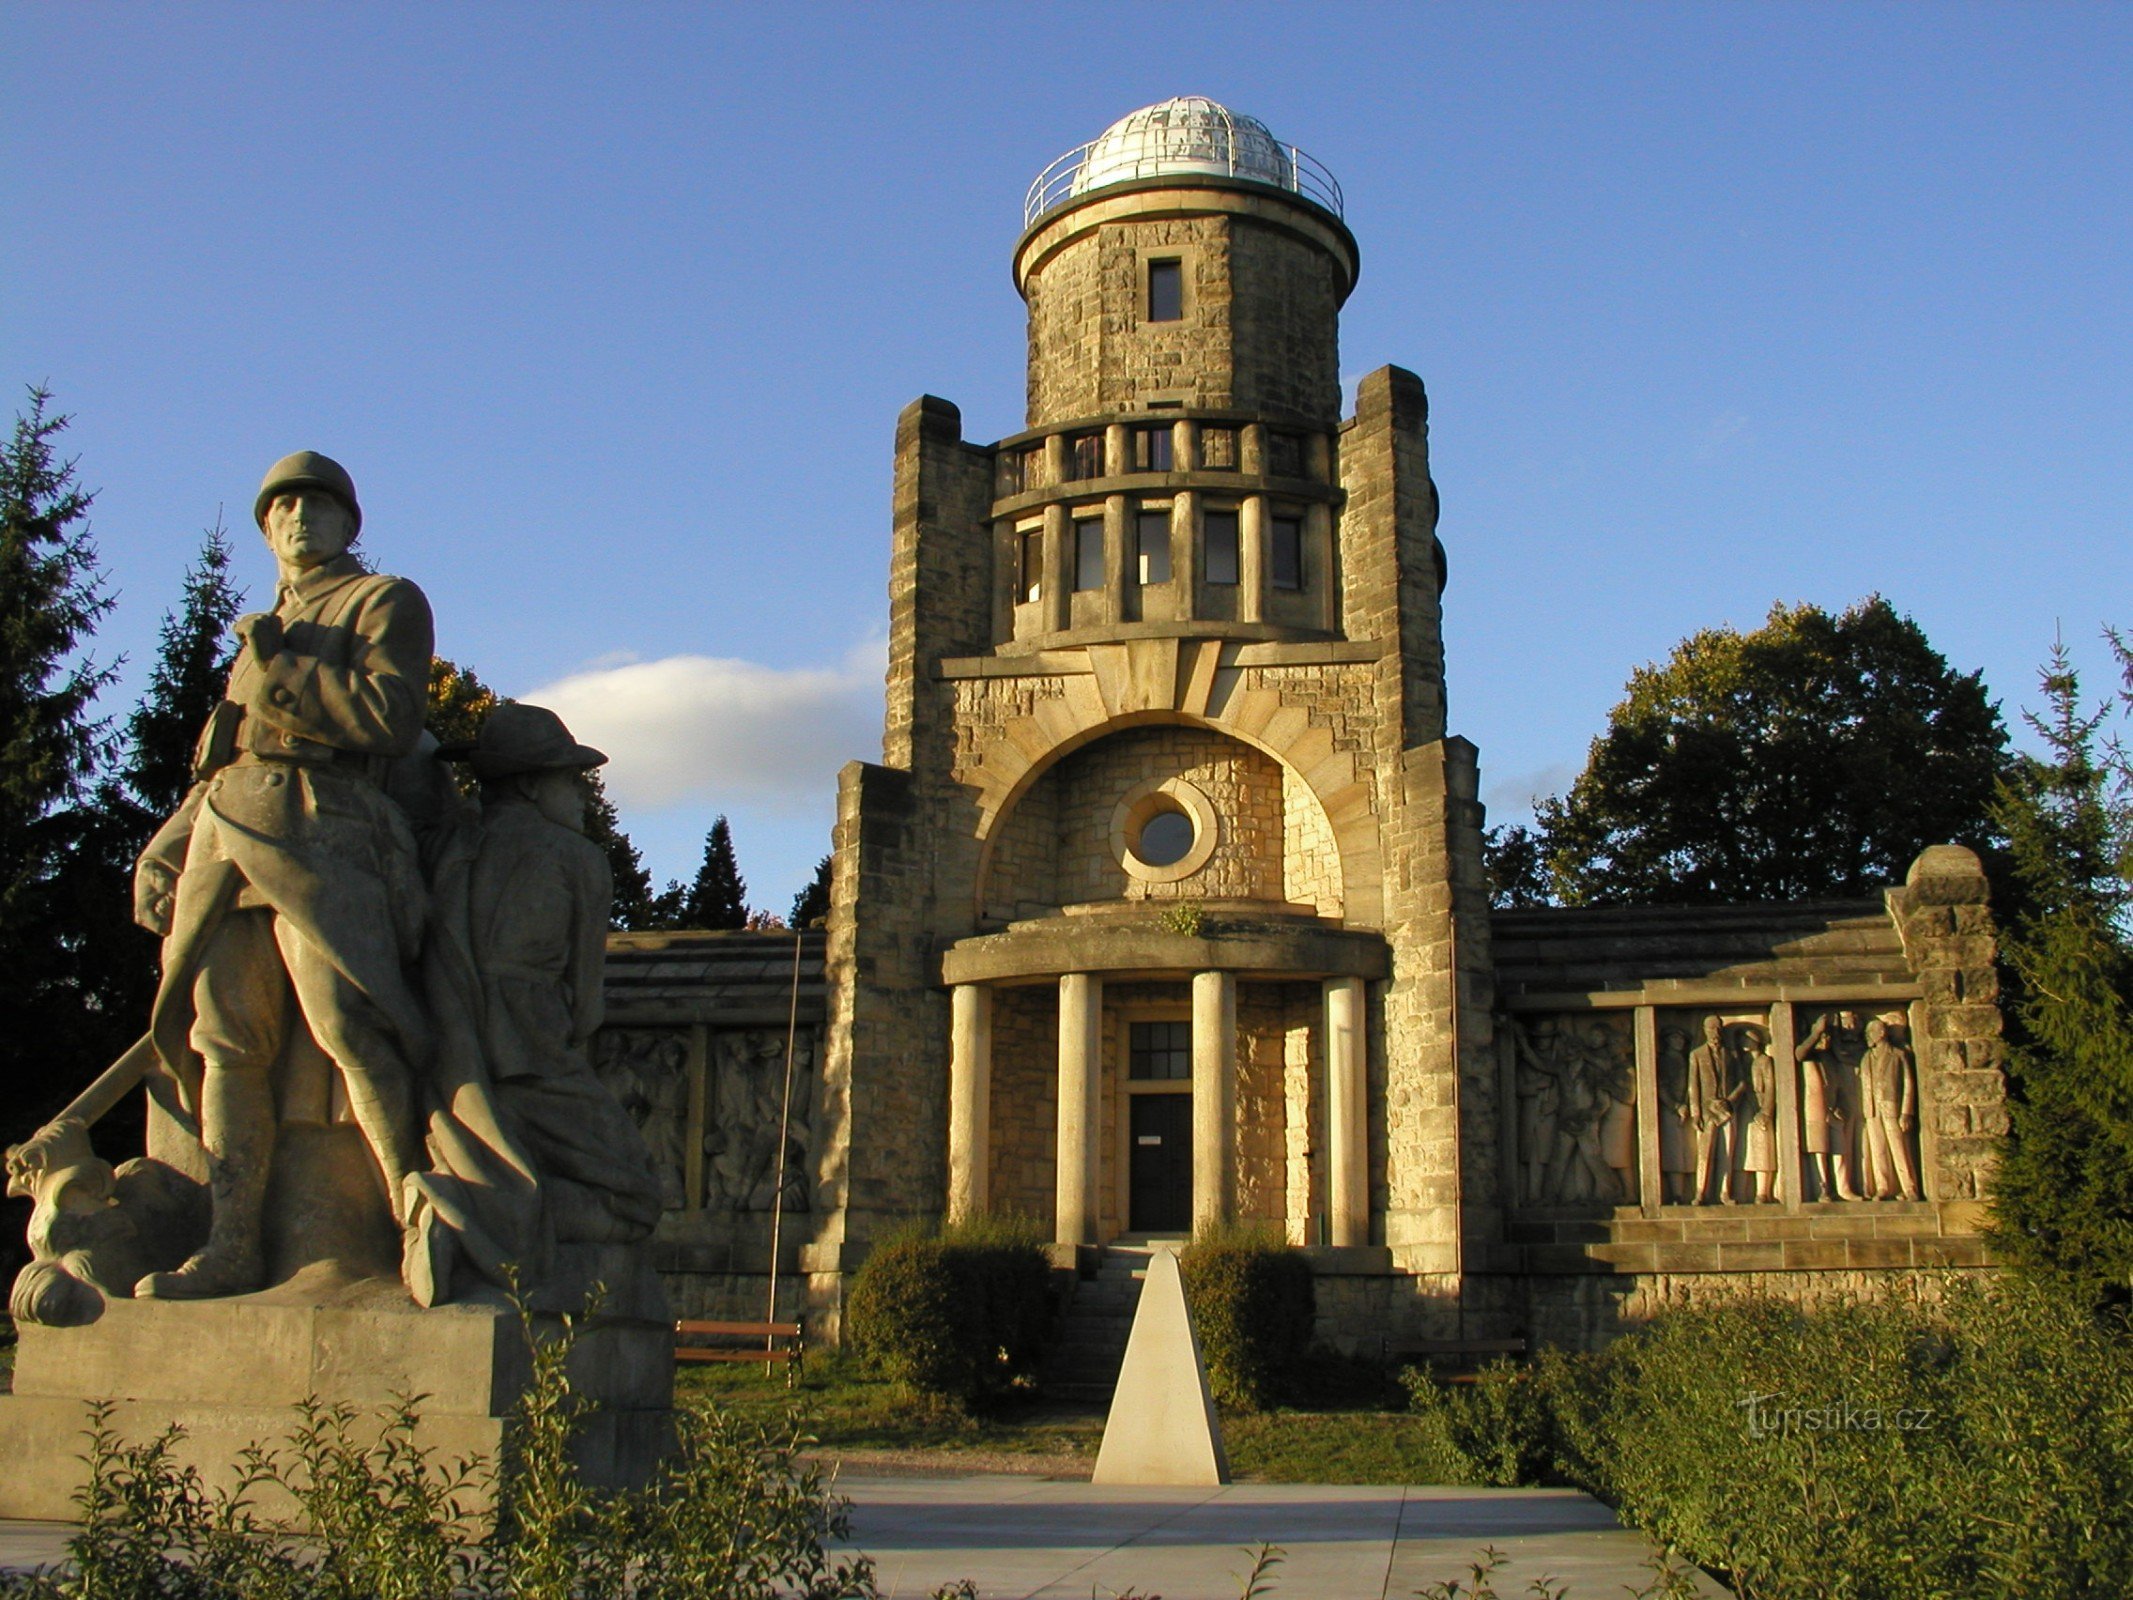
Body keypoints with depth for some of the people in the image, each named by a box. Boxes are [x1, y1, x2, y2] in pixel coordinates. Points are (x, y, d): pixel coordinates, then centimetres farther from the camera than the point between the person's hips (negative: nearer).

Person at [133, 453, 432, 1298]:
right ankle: (231, 1250, 5)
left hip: (321, 830, -7)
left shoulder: (386, 601, 10)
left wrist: (281, 669, -2)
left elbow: (391, 718, -7)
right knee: (223, 1037, 1)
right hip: (226, 832, 7)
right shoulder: (261, 632, 31)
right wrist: (160, 853, 23)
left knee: (352, 1032, -18)